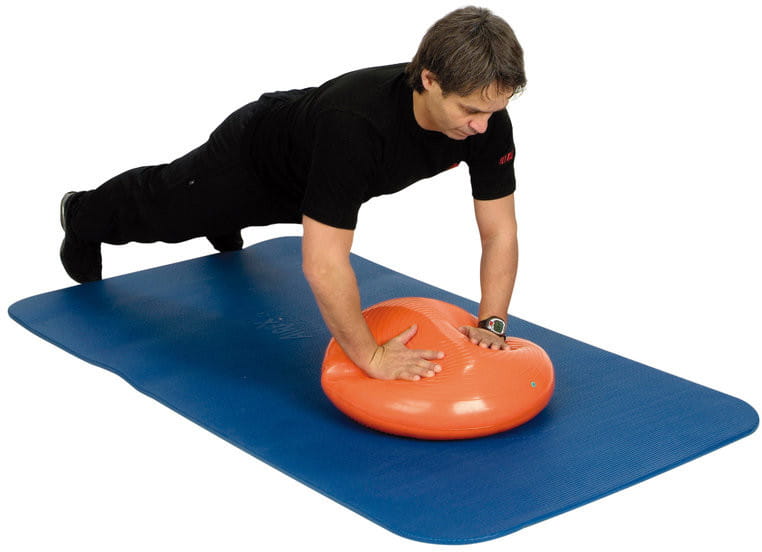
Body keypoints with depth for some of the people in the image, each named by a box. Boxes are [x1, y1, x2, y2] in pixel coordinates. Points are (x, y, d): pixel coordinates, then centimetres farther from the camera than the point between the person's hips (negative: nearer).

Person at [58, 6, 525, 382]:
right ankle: (83, 216, 58)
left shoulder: (487, 115, -33)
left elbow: (500, 231, -23)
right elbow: (323, 261, -50)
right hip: (252, 158, -5)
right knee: (161, 206, 27)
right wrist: (371, 357, -44)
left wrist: (492, 325, -31)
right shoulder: (355, 123, -52)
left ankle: (223, 229, 75)